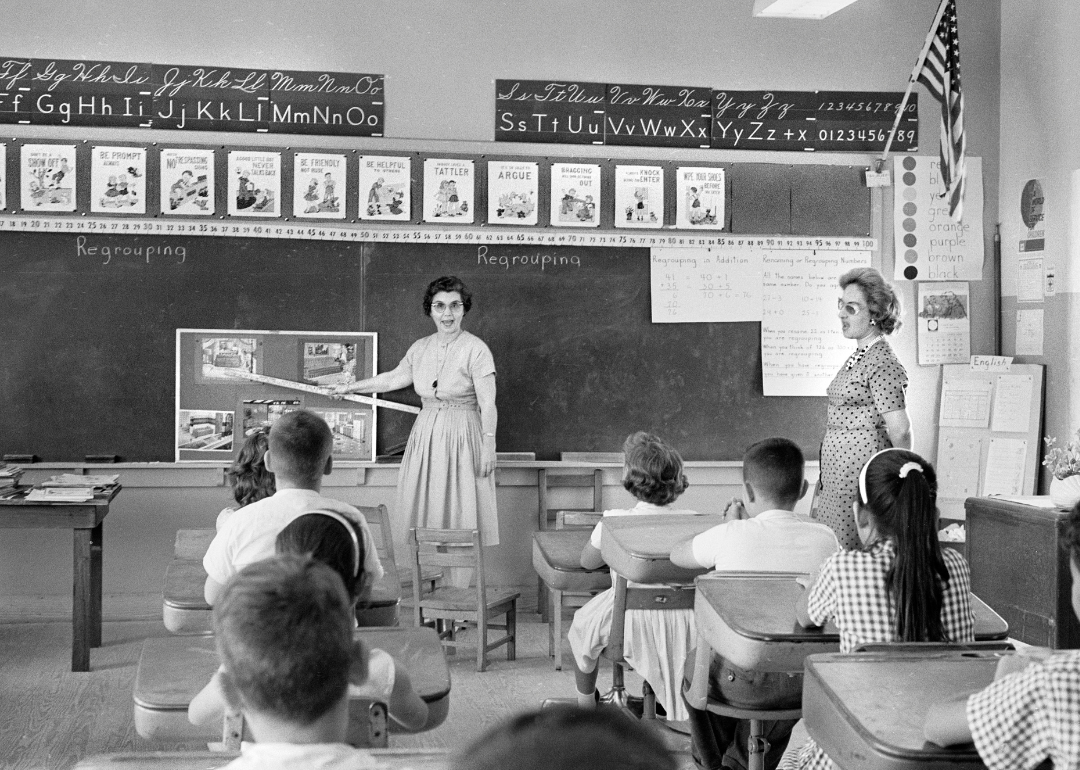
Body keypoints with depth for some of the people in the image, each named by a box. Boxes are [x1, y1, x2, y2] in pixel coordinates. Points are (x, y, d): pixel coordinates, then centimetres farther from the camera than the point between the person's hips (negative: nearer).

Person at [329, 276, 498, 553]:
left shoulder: (475, 349, -9)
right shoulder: (420, 348, 9)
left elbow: (488, 405, -11)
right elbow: (393, 378, 22)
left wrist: (488, 448, -16)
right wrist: (350, 387, 27)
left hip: (462, 435, -6)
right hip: (426, 434, 6)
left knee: (460, 514, -4)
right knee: (425, 508, 5)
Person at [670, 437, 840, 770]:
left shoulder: (731, 536, -15)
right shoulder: (825, 538, -7)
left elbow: (678, 554, 3)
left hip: (739, 681, -2)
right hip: (802, 682, 2)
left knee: (693, 665, 30)